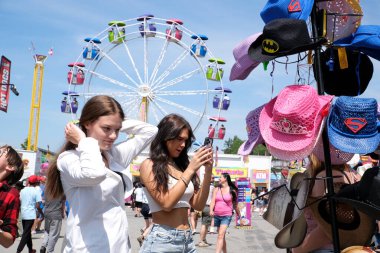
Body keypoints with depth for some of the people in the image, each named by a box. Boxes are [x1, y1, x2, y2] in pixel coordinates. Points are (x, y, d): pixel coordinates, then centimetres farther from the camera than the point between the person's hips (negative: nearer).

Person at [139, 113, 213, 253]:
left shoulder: (182, 165, 8)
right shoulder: (149, 165, -6)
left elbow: (198, 205, 6)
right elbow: (166, 203, -16)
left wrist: (208, 171, -4)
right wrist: (190, 170, -16)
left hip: (187, 239, 6)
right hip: (162, 239, -5)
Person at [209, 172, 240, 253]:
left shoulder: (232, 191, -2)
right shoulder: (216, 189, 6)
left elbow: (235, 204, 8)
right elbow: (213, 201, -4)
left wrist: (239, 215, 16)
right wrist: (211, 210, -21)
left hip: (226, 216, -4)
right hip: (216, 215, 4)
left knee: (221, 235, -17)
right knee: (222, 236, 15)